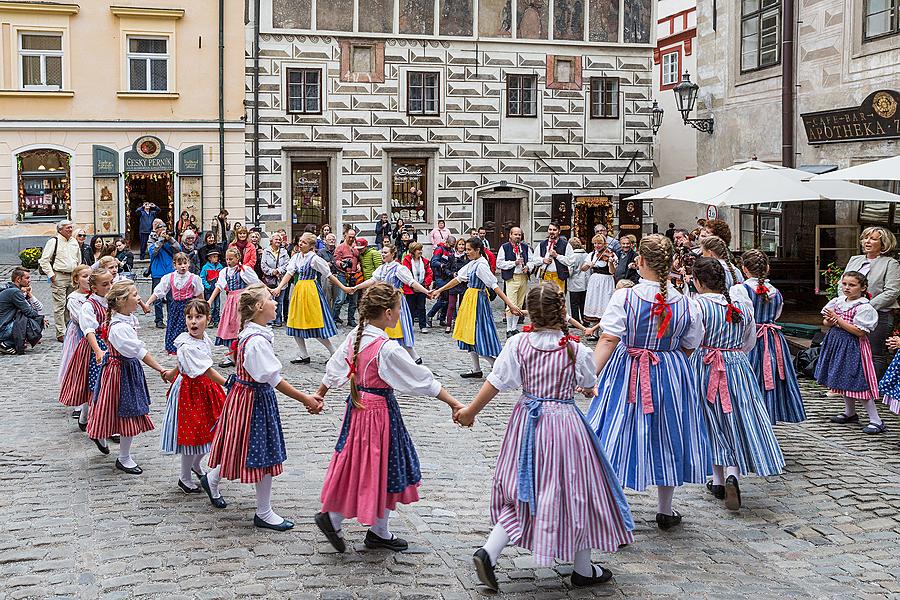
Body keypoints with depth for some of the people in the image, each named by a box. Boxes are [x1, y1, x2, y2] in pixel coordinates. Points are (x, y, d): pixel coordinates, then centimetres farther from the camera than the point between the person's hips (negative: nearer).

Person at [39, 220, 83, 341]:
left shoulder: (74, 242, 15)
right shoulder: (54, 241, -5)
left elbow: (79, 259, 26)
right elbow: (44, 260, -8)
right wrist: (51, 275, -11)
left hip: (73, 277, 6)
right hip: (59, 276, -6)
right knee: (60, 305, -7)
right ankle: (61, 333, -5)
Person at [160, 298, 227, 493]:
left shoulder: (205, 339, 1)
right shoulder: (187, 346, -26)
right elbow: (207, 371, -30)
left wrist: (172, 373, 30)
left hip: (206, 388, 8)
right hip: (190, 391, -8)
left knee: (210, 430, 15)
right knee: (192, 434, 1)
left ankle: (196, 465, 40)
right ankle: (185, 479, 18)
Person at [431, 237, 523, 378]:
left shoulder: (481, 265, -19)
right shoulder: (471, 264, 8)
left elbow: (494, 285, -24)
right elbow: (458, 279, 15)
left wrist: (509, 304, -28)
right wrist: (439, 290, 17)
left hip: (478, 301, -9)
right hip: (470, 299, 9)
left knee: (479, 336, -7)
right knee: (469, 335, 12)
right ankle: (476, 370, 20)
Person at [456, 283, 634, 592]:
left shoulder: (517, 344, -9)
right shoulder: (577, 350, -11)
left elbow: (496, 383, -6)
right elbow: (589, 386, 7)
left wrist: (470, 411, 8)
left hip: (527, 422, 3)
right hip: (565, 421, -3)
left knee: (523, 493, 16)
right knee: (574, 493, 12)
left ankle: (488, 552, 0)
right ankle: (583, 569, 25)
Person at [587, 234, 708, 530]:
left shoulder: (624, 297, -16)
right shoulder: (686, 304, -6)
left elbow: (608, 340, -21)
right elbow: (688, 347, 3)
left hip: (626, 375, -2)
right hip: (671, 377, 3)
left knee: (618, 437, 6)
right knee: (666, 440, 17)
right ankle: (665, 511, 31)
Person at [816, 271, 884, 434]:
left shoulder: (864, 307, -15)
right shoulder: (837, 302, 6)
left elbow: (860, 332, -22)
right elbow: (826, 323, 13)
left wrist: (839, 320, -20)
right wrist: (830, 321, -11)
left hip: (853, 346, -8)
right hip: (837, 343, 8)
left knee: (858, 383, -8)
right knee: (844, 380, 17)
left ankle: (876, 420, -3)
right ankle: (850, 413, 33)